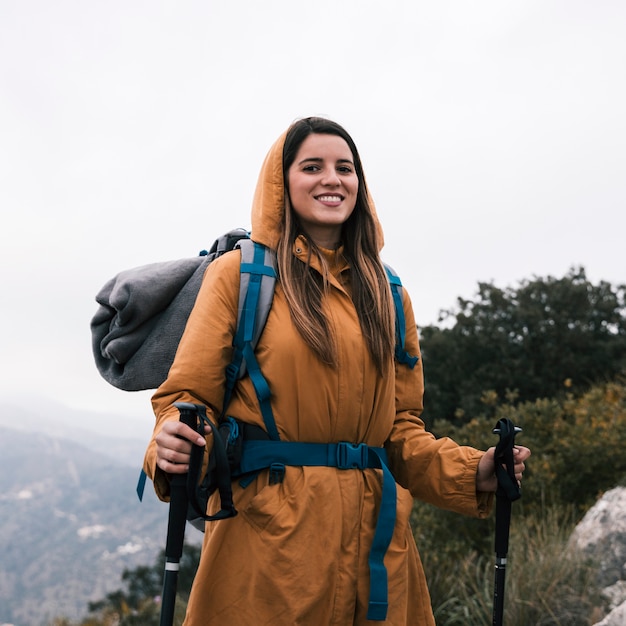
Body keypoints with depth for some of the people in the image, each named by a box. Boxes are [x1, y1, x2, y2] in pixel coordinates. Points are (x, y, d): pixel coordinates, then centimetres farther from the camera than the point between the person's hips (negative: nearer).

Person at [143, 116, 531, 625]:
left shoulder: (386, 294, 13)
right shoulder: (239, 273, 1)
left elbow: (402, 426, 14)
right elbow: (191, 392, -3)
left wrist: (473, 472, -2)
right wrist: (173, 448, -25)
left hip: (372, 538, 4)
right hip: (266, 533, -4)